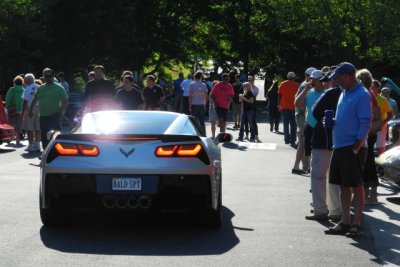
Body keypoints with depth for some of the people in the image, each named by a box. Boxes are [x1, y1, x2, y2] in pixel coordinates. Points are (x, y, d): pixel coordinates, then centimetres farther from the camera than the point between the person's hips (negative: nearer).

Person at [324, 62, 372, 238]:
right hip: (339, 146, 9)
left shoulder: (362, 95, -12)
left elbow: (365, 123, -15)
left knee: (356, 186, -3)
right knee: (344, 186, 11)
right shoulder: (344, 93, 14)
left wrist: (356, 148, -18)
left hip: (353, 148, -9)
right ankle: (345, 223, 18)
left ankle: (356, 225, 1)